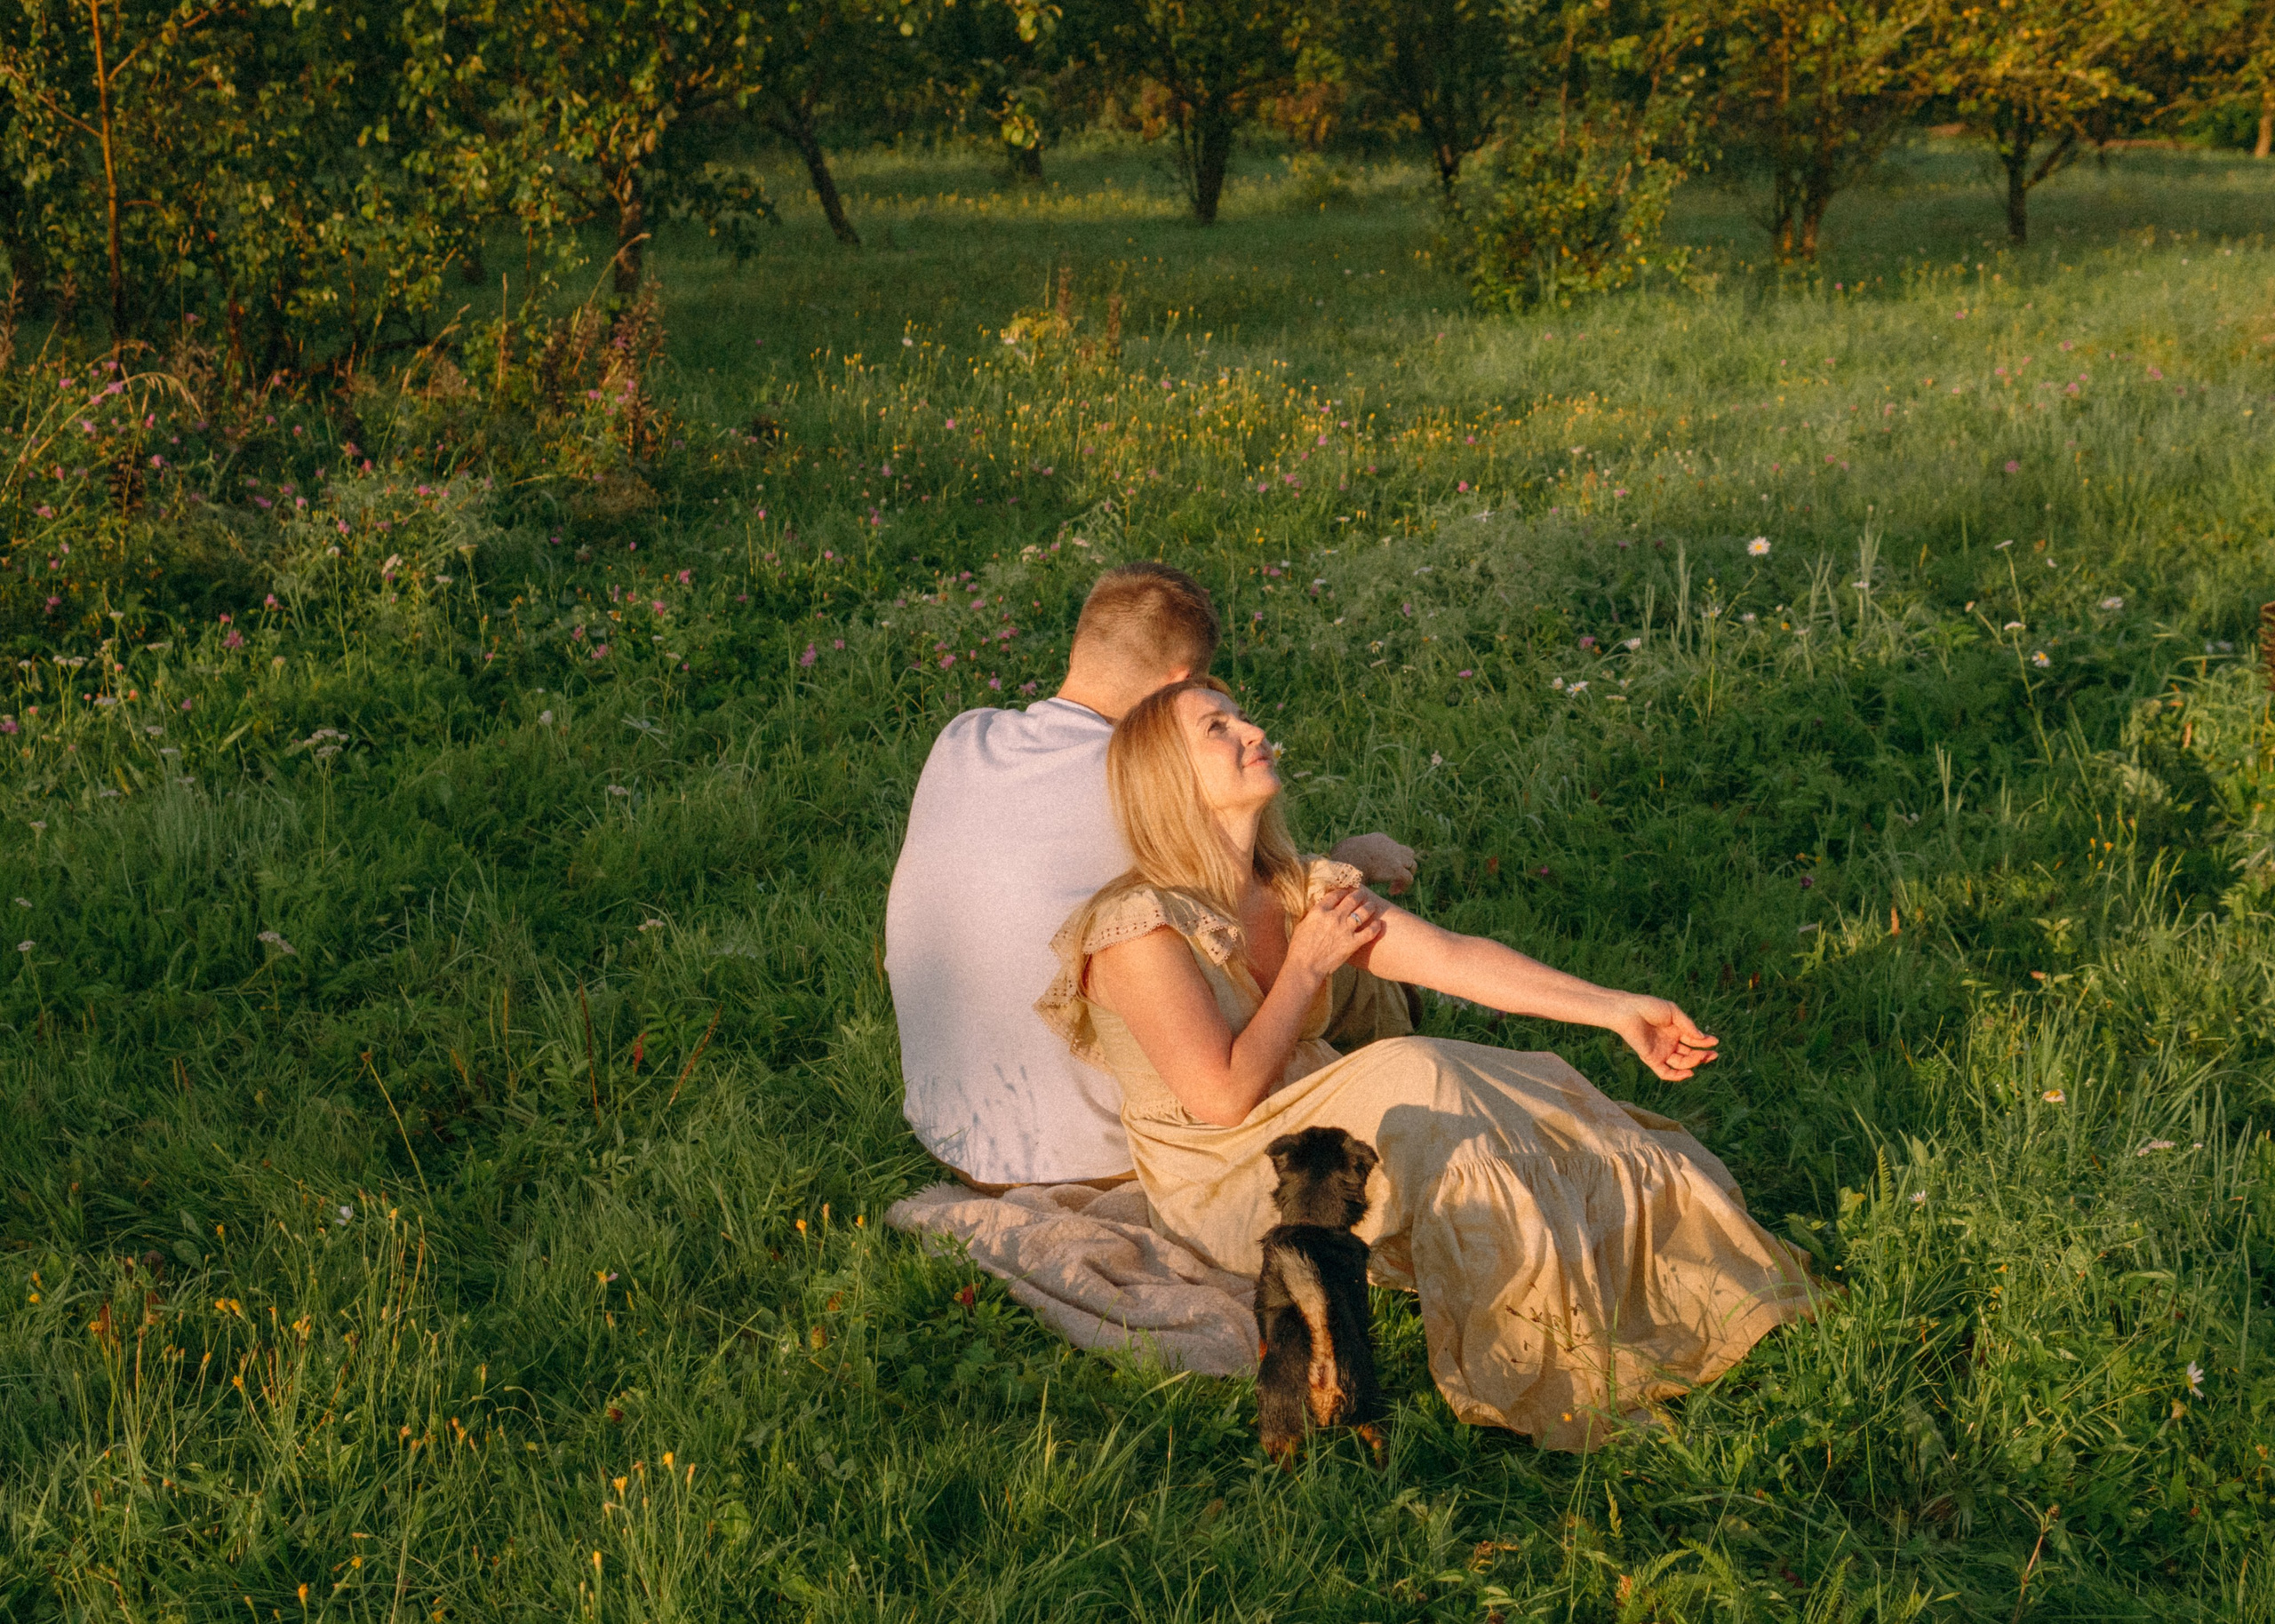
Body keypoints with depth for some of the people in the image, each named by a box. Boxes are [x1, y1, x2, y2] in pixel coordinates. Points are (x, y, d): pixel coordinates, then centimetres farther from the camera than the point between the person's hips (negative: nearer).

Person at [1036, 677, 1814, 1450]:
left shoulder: (1299, 890, 2)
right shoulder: (1140, 928, -21)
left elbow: (1451, 958, -7)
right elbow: (1224, 1096, -24)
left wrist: (1617, 1009, -15)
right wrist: (1307, 966, -14)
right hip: (1224, 1191, -8)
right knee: (1410, 1081, -27)